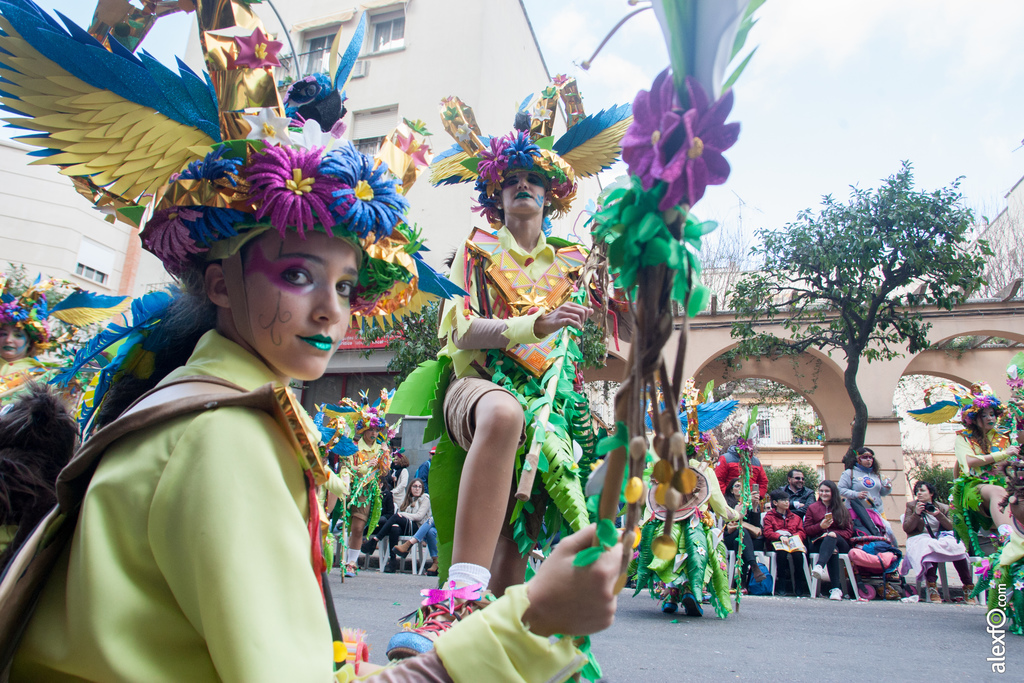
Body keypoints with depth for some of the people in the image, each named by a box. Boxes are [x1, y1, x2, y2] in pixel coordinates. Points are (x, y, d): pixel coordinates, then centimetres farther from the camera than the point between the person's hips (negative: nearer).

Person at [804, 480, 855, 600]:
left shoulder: (842, 509, 19)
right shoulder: (812, 508, 18)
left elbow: (849, 531, 8)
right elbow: (806, 529, 10)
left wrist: (835, 534, -12)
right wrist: (820, 526, -9)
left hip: (841, 544, 0)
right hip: (818, 543, 0)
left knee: (831, 537, -38)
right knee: (833, 549, -37)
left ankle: (819, 566, -63)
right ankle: (836, 588, -47)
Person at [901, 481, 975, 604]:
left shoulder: (943, 507, 17)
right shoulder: (911, 505, 13)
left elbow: (951, 527, 6)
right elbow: (906, 528, 4)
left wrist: (939, 515, -9)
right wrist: (916, 514, -10)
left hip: (941, 537, 2)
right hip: (920, 538, -2)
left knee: (957, 547, -31)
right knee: (930, 547, -38)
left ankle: (968, 588, -20)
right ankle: (932, 588, -41)